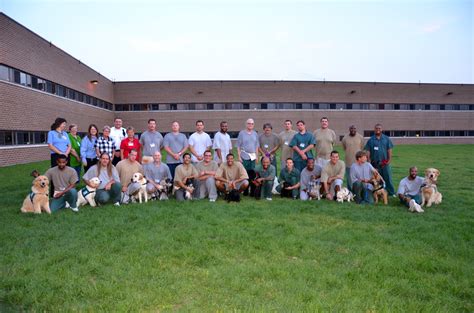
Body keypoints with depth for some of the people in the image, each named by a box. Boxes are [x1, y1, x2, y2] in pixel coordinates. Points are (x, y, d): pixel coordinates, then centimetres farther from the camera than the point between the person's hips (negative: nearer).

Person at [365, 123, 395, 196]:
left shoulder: (386, 139, 7)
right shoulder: (370, 140, 4)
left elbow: (389, 150, 6)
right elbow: (368, 152, 3)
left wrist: (389, 160, -3)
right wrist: (369, 162, -4)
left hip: (385, 163, 0)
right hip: (374, 164, 0)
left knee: (388, 178, 2)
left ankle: (391, 193, 10)